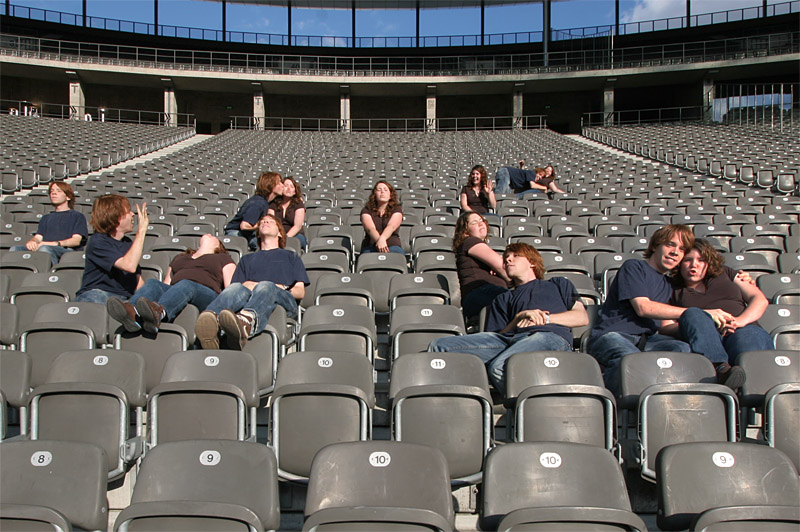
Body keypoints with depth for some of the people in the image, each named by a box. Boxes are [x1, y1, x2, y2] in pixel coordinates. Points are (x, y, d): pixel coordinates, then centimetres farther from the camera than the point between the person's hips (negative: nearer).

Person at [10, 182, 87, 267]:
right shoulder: (46, 218, 38)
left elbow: (76, 240, 4)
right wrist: (31, 241, -4)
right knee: (14, 249, -24)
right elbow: (38, 237, 22)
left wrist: (54, 244, -13)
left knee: (44, 249, -39)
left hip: (67, 250, -5)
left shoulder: (77, 216, 20)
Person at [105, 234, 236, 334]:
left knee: (185, 285, -37)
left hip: (206, 293, -3)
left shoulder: (222, 258, 31)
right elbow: (166, 285, 29)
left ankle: (158, 312, -69)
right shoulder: (179, 258, 41)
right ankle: (132, 313, -61)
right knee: (152, 283, -28)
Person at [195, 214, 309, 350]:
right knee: (236, 288, -35)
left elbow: (301, 291, 21)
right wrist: (246, 285, -1)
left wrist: (280, 288, 0)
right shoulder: (247, 259, 40)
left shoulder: (290, 256, 36)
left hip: (283, 300, -2)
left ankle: (246, 321, -74)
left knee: (265, 286, -39)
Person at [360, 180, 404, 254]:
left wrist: (382, 239, -31)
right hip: (370, 246, 0)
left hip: (392, 245, 0)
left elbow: (391, 227, -8)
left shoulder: (396, 209, 13)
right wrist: (378, 241, -31)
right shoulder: (366, 210, 12)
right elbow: (370, 228, -8)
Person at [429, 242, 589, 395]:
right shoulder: (504, 299, 39)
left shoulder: (558, 284, 35)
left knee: (499, 367, -40)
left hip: (551, 336, -4)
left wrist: (545, 318, 3)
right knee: (439, 346, -20)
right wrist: (519, 317, 3)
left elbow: (582, 317, 17)